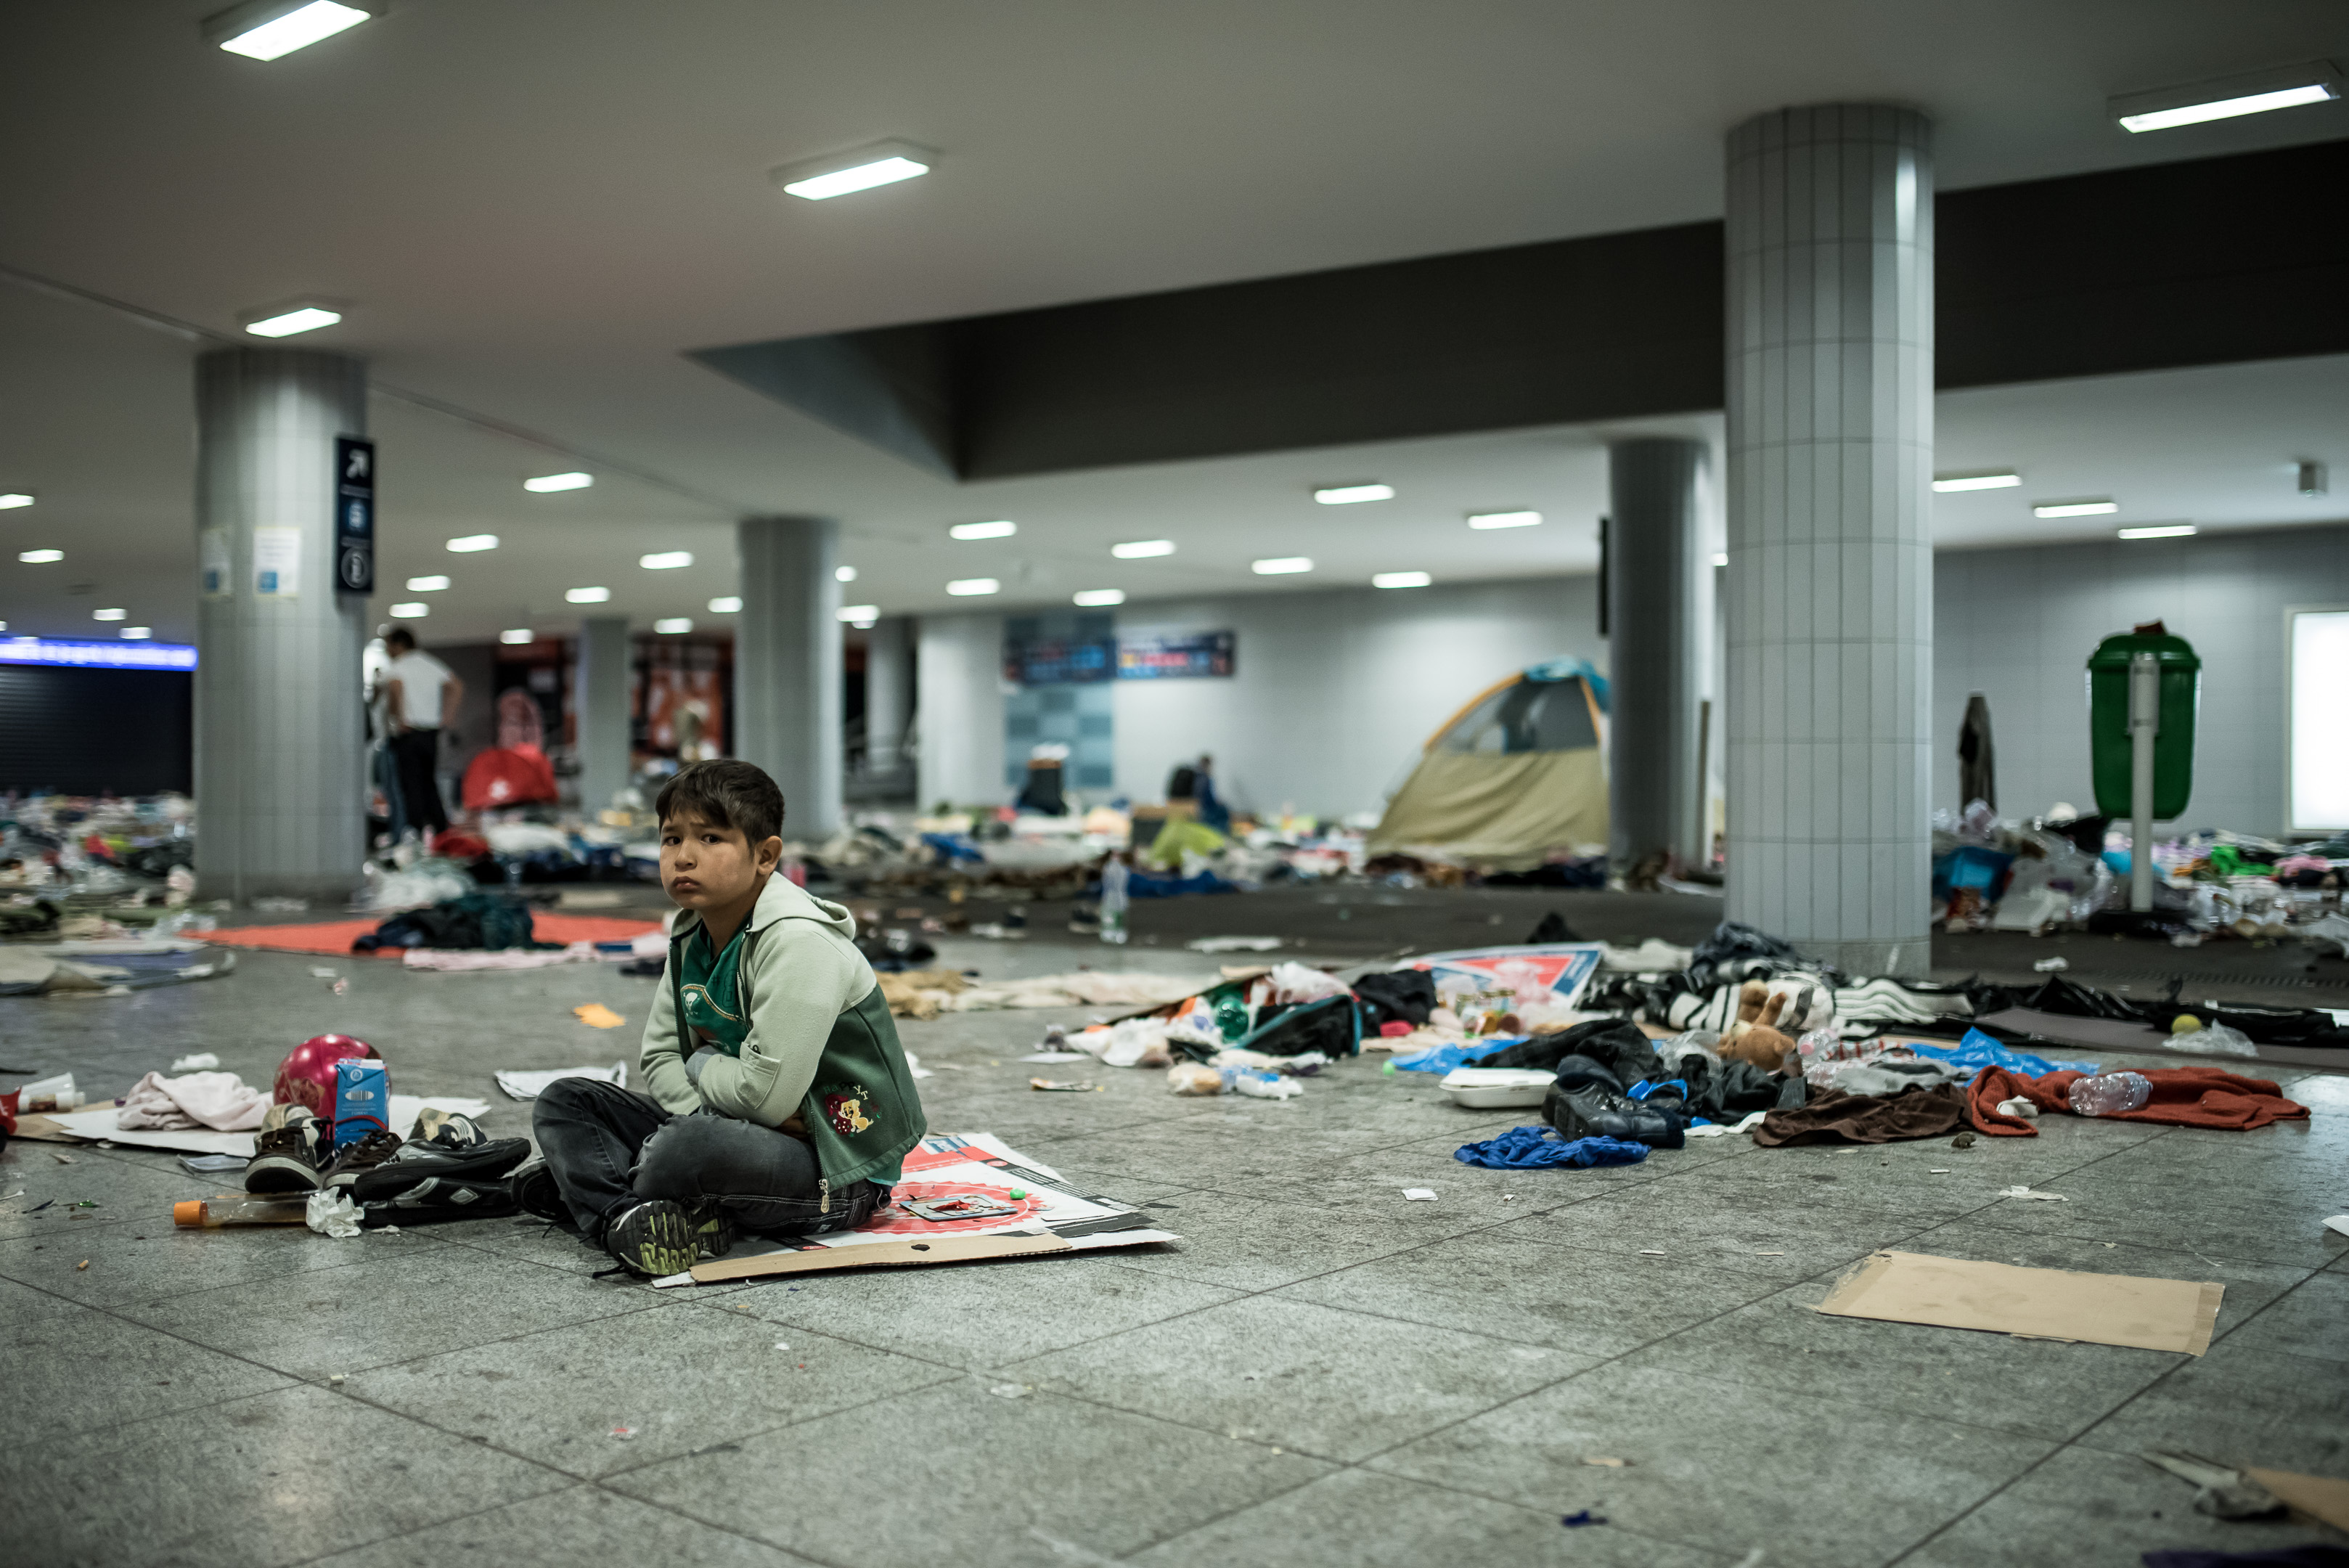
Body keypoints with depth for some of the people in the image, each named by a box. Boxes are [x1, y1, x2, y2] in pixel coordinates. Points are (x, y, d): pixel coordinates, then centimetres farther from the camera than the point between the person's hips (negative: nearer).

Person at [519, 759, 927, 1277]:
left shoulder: (798, 942, -21)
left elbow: (768, 1094, -27)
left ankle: (587, 1181, -9)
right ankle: (624, 1215, -23)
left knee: (697, 1145, -39)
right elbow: (659, 1056, 10)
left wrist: (701, 1065, -6)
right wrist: (708, 1111, -12)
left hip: (835, 1168, -9)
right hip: (748, 1137, 9)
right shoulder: (690, 938, 6)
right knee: (563, 1100, 3)